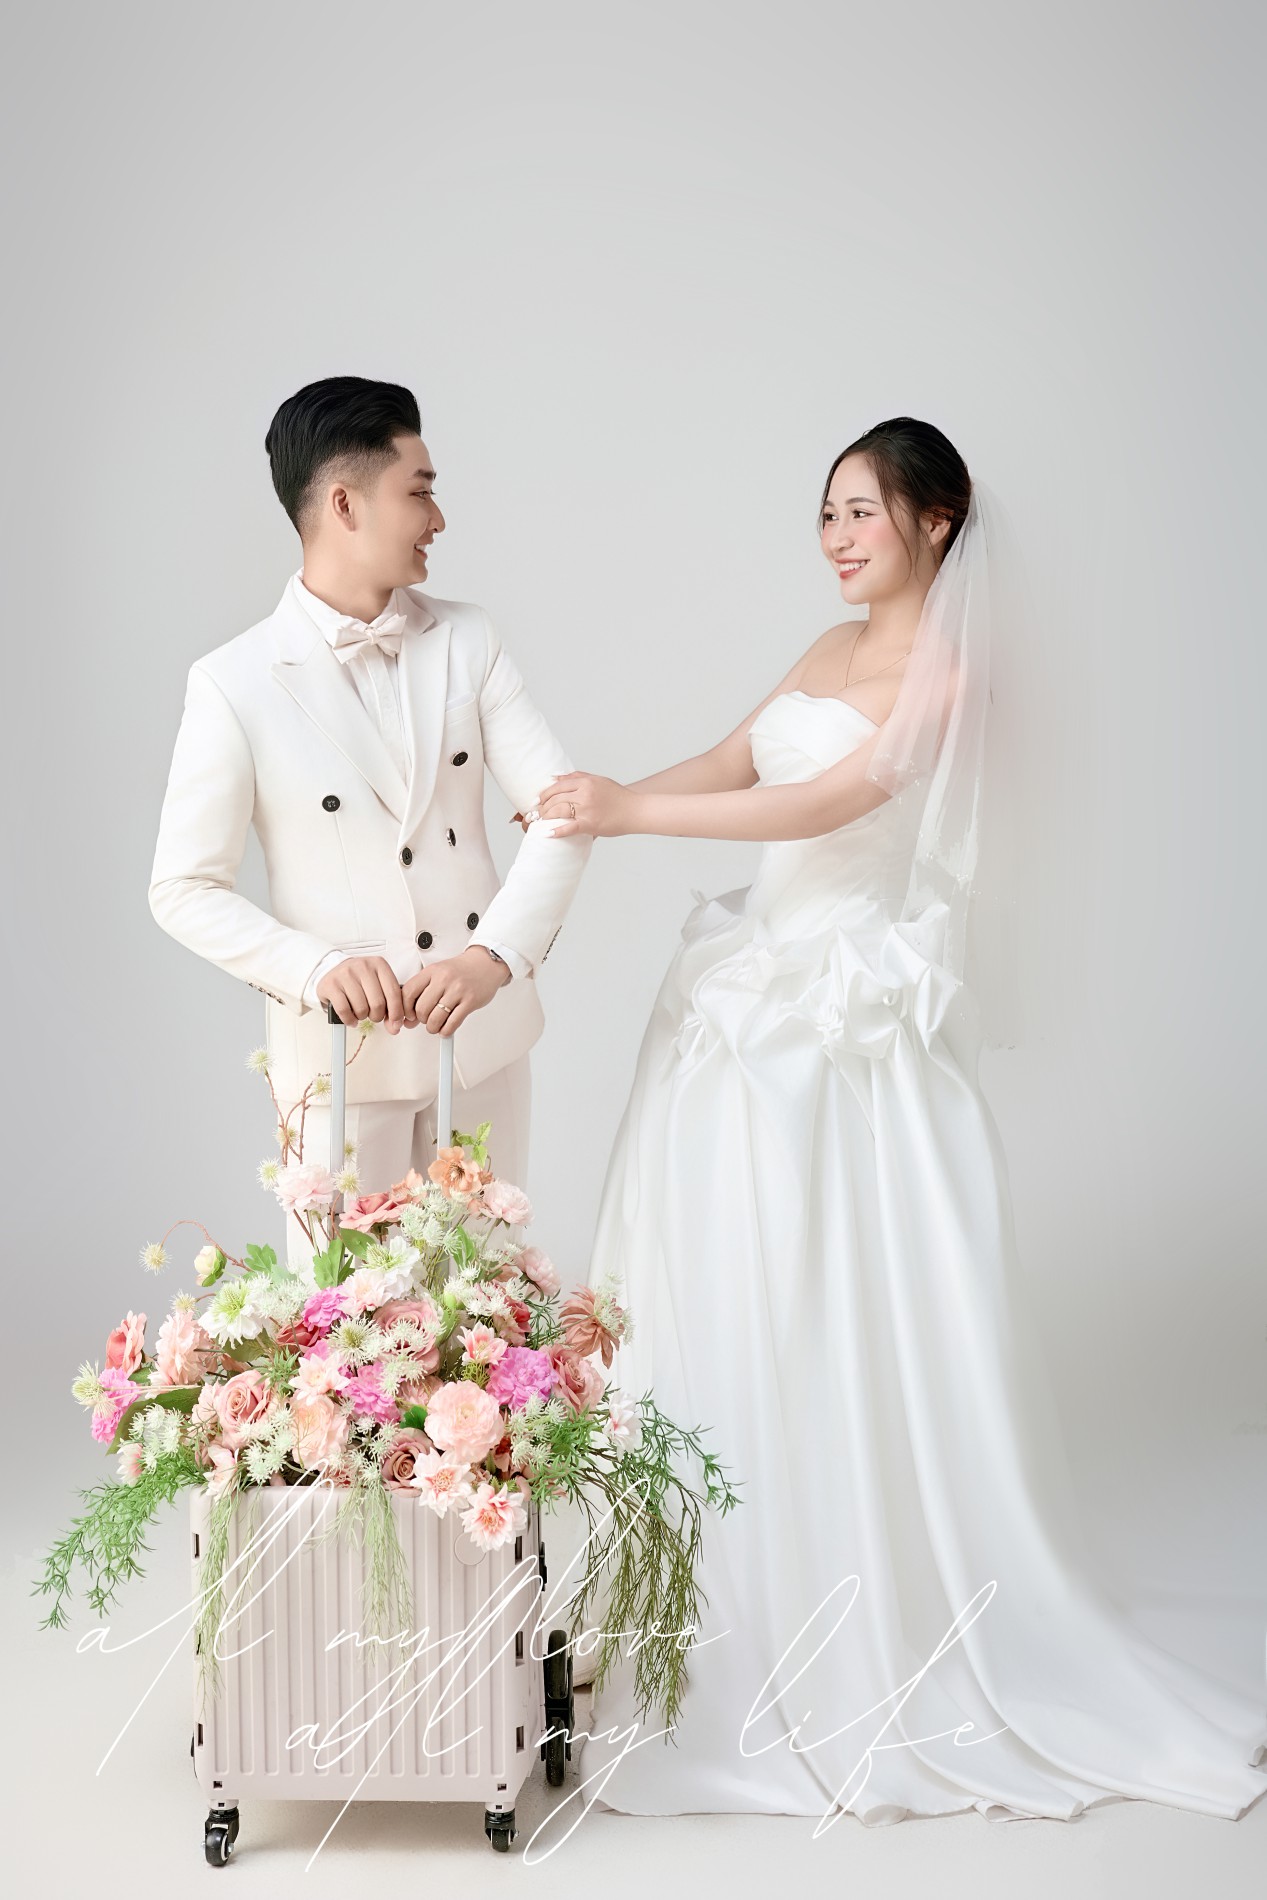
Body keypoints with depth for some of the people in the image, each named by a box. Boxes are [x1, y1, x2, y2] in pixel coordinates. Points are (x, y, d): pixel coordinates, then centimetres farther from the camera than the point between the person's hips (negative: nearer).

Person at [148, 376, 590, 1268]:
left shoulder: (466, 639, 0)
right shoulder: (234, 684, -10)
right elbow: (185, 889, -7)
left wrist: (497, 955, -21)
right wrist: (315, 969, -22)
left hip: (485, 1032, 4)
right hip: (341, 1047, -3)